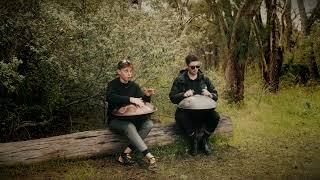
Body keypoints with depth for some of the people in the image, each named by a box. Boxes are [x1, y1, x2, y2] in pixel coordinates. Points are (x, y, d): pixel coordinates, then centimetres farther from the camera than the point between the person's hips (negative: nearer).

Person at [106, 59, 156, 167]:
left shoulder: (134, 86, 9)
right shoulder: (113, 84, -6)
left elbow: (143, 101, 3)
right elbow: (111, 98, -29)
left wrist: (147, 95, -21)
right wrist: (131, 99, -39)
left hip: (131, 119, 5)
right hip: (115, 120, -5)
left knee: (148, 124, -22)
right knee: (129, 127, -35)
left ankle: (125, 154, -24)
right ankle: (147, 155, -36)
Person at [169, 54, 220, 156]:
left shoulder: (204, 79, 7)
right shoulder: (180, 80, 0)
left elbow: (215, 96, 9)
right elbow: (172, 97, -3)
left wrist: (210, 95, -16)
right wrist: (184, 95, -22)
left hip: (202, 110, 2)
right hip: (186, 110, -2)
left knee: (215, 116, -26)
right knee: (180, 117, -35)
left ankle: (204, 140, -2)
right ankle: (194, 139, -11)